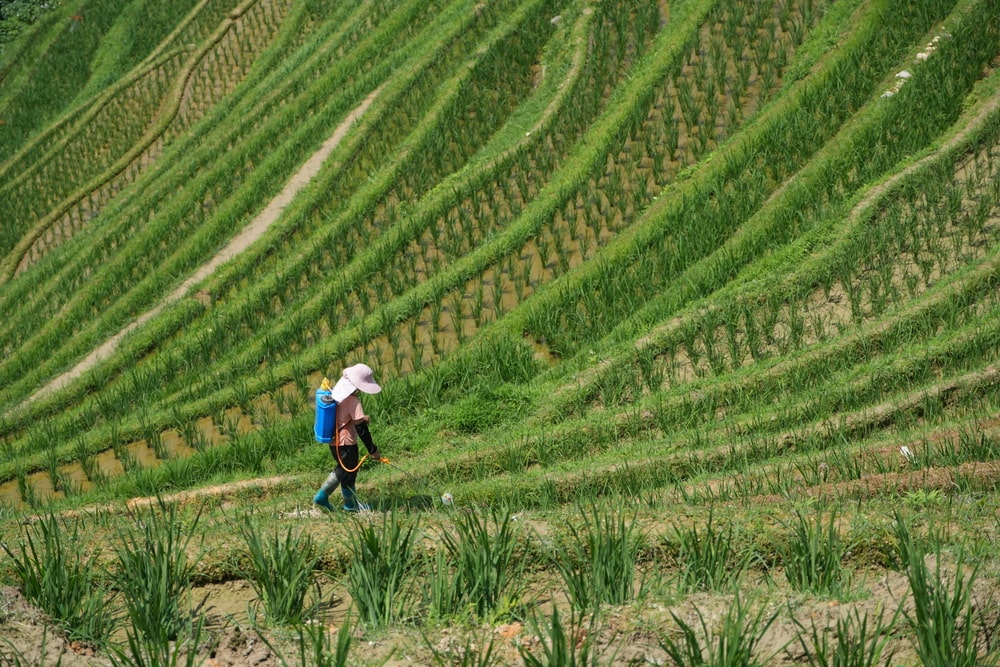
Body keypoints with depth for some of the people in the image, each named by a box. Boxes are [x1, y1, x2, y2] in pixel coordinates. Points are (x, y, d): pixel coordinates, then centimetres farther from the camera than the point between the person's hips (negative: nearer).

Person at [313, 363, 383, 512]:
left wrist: (360, 418, 16)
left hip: (333, 441, 8)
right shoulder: (353, 402, -23)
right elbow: (361, 429, -19)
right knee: (349, 472, 10)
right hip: (346, 443, -8)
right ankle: (350, 504, 26)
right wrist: (372, 450, -12)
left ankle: (322, 495, 25)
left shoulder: (336, 393, 0)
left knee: (342, 470, 25)